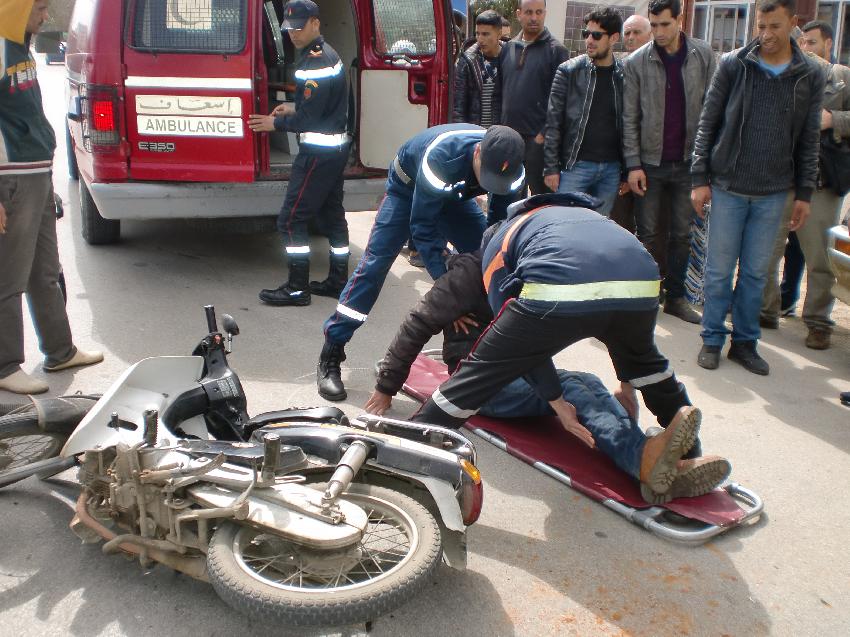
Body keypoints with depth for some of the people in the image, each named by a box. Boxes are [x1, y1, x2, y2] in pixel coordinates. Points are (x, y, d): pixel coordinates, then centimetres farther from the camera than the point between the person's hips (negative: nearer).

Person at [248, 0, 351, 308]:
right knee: (332, 214, 15)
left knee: (291, 219, -6)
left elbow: (309, 118, -20)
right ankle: (338, 281, 23)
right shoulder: (326, 53, 13)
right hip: (336, 147, 11)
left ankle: (297, 288, -1)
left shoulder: (315, 62, -18)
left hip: (318, 152, -11)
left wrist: (275, 124, -7)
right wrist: (294, 108, 14)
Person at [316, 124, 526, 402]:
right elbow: (424, 228, -37)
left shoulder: (511, 169, -28)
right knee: (374, 264, -14)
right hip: (408, 187, -5)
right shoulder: (440, 157, -44)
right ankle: (330, 357, -10)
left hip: (454, 194, 5)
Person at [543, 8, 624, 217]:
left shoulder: (624, 76, 5)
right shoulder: (568, 72, -1)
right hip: (575, 166, -2)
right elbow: (553, 122, -2)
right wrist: (551, 167, -7)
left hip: (611, 168, 2)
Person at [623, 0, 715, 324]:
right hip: (650, 162, -1)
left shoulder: (704, 55, -1)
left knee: (682, 235, 9)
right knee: (648, 234, 6)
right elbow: (629, 118, -3)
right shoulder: (637, 61, -4)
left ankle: (675, 297, 20)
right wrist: (633, 164, -8)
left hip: (688, 162, 1)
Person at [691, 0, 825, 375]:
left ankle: (745, 341, 21)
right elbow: (708, 123, 0)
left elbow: (809, 140, 7)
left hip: (774, 193, 2)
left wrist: (804, 194, 4)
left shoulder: (810, 75, 3)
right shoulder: (733, 65, -2)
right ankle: (712, 339, 18)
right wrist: (700, 179, -4)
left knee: (756, 272, 9)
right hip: (728, 187, -1)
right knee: (719, 269, 5)